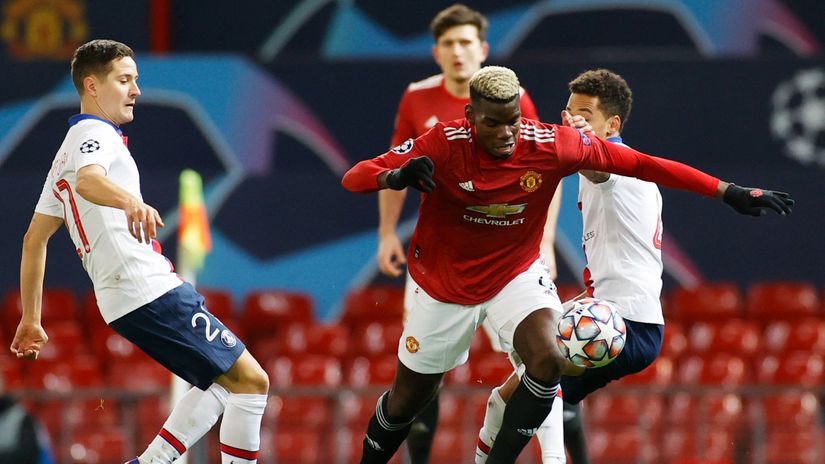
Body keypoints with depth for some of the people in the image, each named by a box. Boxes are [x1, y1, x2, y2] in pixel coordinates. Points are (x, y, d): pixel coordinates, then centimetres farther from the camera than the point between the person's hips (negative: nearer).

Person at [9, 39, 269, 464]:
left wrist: (30, 319, 30)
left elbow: (33, 240, 28)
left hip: (120, 301, 10)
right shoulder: (96, 133, -5)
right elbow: (87, 180, -30)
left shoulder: (67, 152, 24)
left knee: (222, 380, 20)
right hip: (150, 290, -10)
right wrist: (130, 201, -50)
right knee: (250, 380, -10)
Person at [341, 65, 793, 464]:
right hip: (445, 282, -1)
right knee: (407, 399, 10)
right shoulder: (445, 145, -25)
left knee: (547, 361, -27)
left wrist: (728, 192, -19)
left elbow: (641, 164, -17)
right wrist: (396, 176, -49)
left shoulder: (550, 145, -21)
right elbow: (353, 178, -25)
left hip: (516, 274, 1)